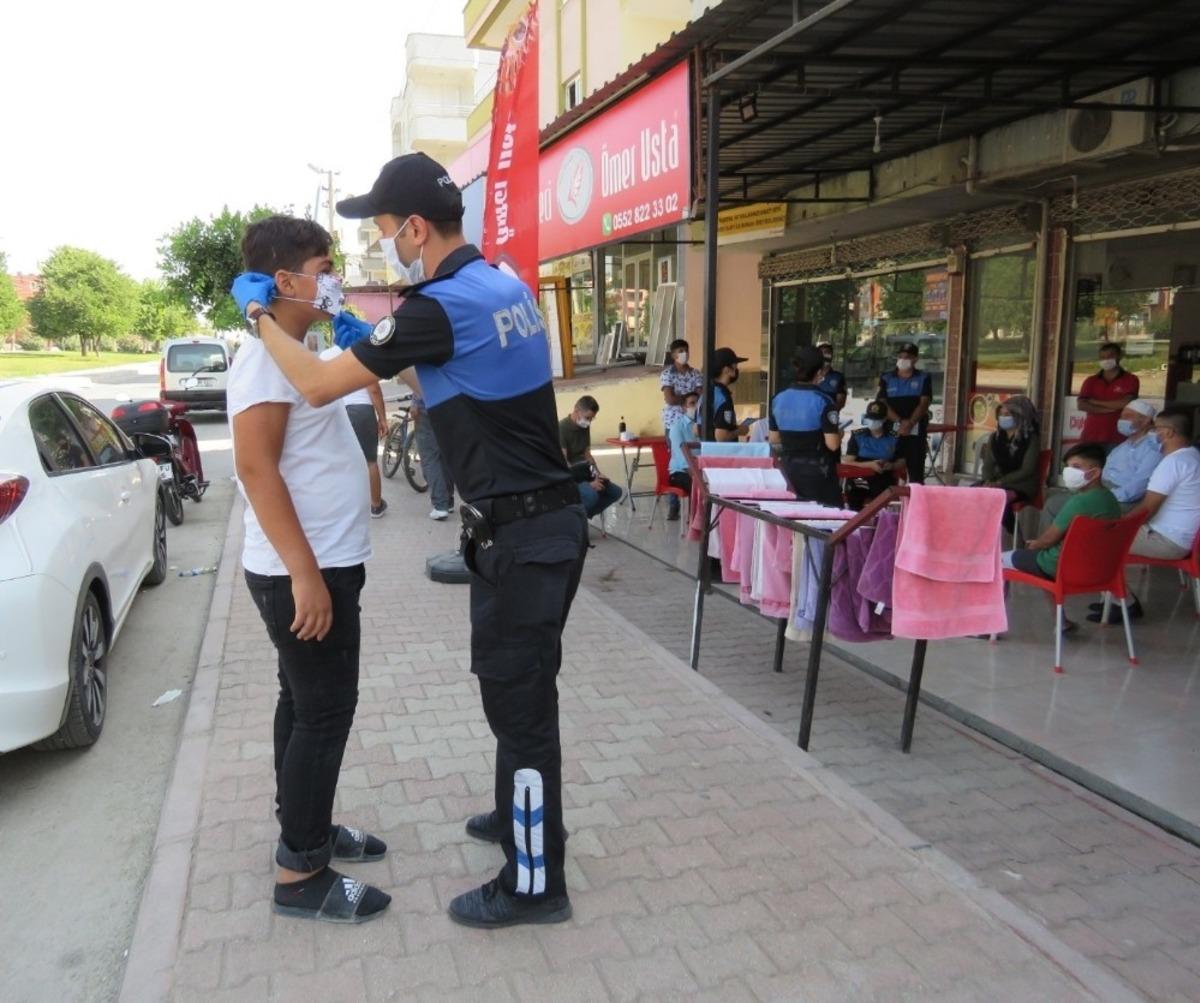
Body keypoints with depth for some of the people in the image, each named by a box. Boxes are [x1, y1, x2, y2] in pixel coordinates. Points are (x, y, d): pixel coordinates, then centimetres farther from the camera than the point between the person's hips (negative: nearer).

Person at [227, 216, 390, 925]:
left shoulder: (298, 353, 14)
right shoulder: (267, 360, -17)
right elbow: (256, 468, -24)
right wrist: (305, 572, -27)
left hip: (325, 564, 10)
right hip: (303, 573, -10)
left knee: (308, 705, 18)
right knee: (324, 714, -3)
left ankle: (307, 828, 32)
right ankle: (301, 874, 10)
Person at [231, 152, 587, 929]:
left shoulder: (443, 306, -20)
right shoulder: (505, 285, 9)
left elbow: (318, 385, -14)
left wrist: (259, 313, 2)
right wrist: (363, 341, 19)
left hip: (520, 532, -9)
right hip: (547, 516, 9)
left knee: (520, 700, 2)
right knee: (517, 687, 23)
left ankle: (534, 884, 18)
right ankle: (520, 815, 43)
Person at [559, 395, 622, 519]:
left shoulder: (585, 427, 6)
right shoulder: (562, 428, -19)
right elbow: (563, 463, -23)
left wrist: (598, 474, -1)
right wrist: (588, 483, -24)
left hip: (582, 472, 9)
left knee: (615, 492, 3)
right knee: (591, 495, -33)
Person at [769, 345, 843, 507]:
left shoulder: (778, 399, 1)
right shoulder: (823, 402, -14)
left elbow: (774, 438, 8)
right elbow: (832, 444, -17)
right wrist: (839, 434, 3)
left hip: (789, 471, 5)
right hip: (817, 471, -5)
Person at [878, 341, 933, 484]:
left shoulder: (924, 378, 7)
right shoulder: (886, 379, 9)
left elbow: (924, 403, -3)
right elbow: (882, 404, -2)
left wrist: (910, 423, -18)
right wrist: (900, 422, -15)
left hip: (916, 431, -1)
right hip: (891, 430, 1)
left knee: (916, 470, -2)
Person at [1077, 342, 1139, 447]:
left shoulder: (1130, 380, 5)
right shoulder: (1091, 381, 12)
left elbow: (1126, 403, -10)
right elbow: (1082, 405, -1)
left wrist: (1097, 402, -2)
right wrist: (1108, 409, -10)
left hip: (1117, 439, -3)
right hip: (1090, 437, 3)